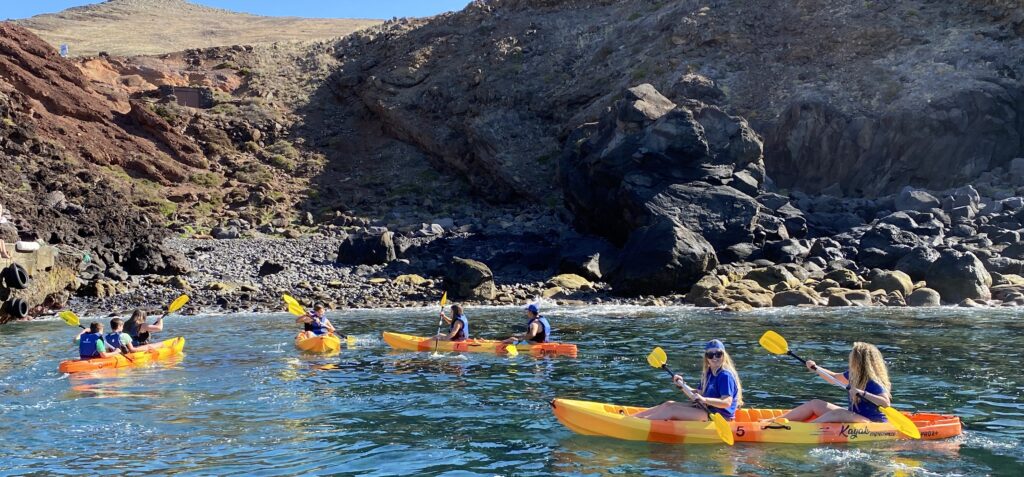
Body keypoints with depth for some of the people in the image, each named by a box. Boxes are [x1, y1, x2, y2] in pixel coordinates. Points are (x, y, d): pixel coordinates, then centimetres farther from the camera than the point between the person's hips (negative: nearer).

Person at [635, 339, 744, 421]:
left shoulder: (725, 376, -17)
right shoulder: (708, 373, 12)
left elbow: (727, 402, -27)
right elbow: (699, 393, 14)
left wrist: (704, 400, -39)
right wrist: (682, 385, 0)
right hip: (707, 409, 9)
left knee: (672, 410, -14)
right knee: (669, 404, 2)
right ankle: (633, 417, -1)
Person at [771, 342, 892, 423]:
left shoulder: (873, 383, -20)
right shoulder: (852, 375, 6)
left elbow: (886, 403, -34)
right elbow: (834, 377, 23)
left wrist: (862, 393, -41)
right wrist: (815, 368, 10)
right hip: (853, 416, 9)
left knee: (836, 413, -33)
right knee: (815, 404, 4)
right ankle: (774, 421, -2)